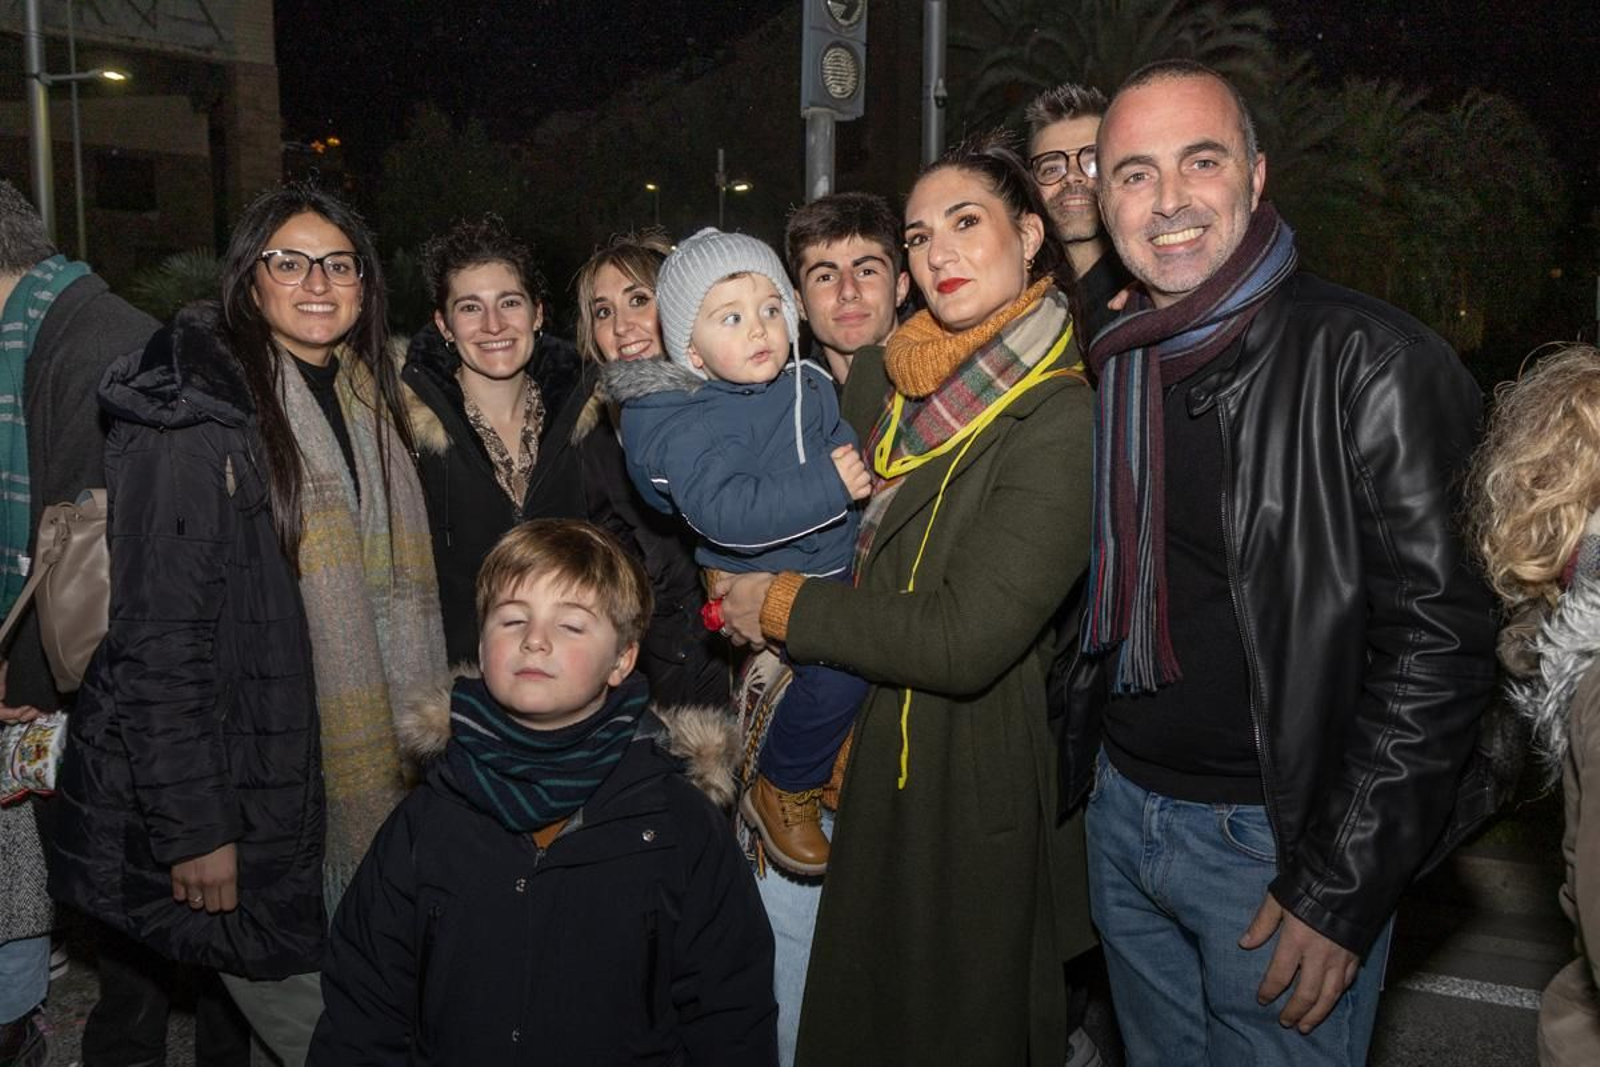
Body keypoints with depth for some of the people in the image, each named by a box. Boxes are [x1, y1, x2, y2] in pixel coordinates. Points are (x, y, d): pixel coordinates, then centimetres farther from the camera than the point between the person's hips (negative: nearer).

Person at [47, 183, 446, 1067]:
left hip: (349, 785, 7)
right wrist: (192, 826, -18)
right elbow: (157, 635, -17)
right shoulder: (195, 416, -15)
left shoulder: (365, 405, 10)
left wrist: (410, 754, 14)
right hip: (245, 804, -7)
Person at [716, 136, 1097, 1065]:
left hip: (978, 776, -7)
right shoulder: (879, 381, 1)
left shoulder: (1064, 418, -20)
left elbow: (966, 639, -26)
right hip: (868, 754, 7)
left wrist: (782, 607, -16)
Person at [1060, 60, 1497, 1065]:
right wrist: (1088, 771, 9)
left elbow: (1438, 641, -19)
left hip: (1276, 835, -6)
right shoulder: (1115, 365, 6)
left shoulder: (1368, 361, -15)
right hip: (1123, 809, 6)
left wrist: (1340, 889, -19)